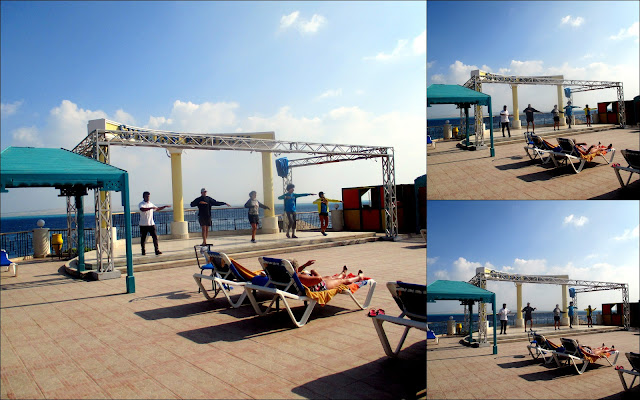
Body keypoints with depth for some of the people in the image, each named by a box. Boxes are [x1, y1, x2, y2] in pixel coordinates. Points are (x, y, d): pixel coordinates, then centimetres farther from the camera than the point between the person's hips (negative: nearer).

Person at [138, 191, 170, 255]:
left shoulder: (151, 204, 14)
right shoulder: (141, 204, -5)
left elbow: (157, 209, 29)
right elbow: (142, 209, -28)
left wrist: (164, 207, 17)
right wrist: (151, 208, -36)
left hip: (151, 224, 4)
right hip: (143, 224, -4)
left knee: (155, 237, -4)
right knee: (143, 238, 4)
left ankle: (157, 250, -3)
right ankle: (143, 251, 16)